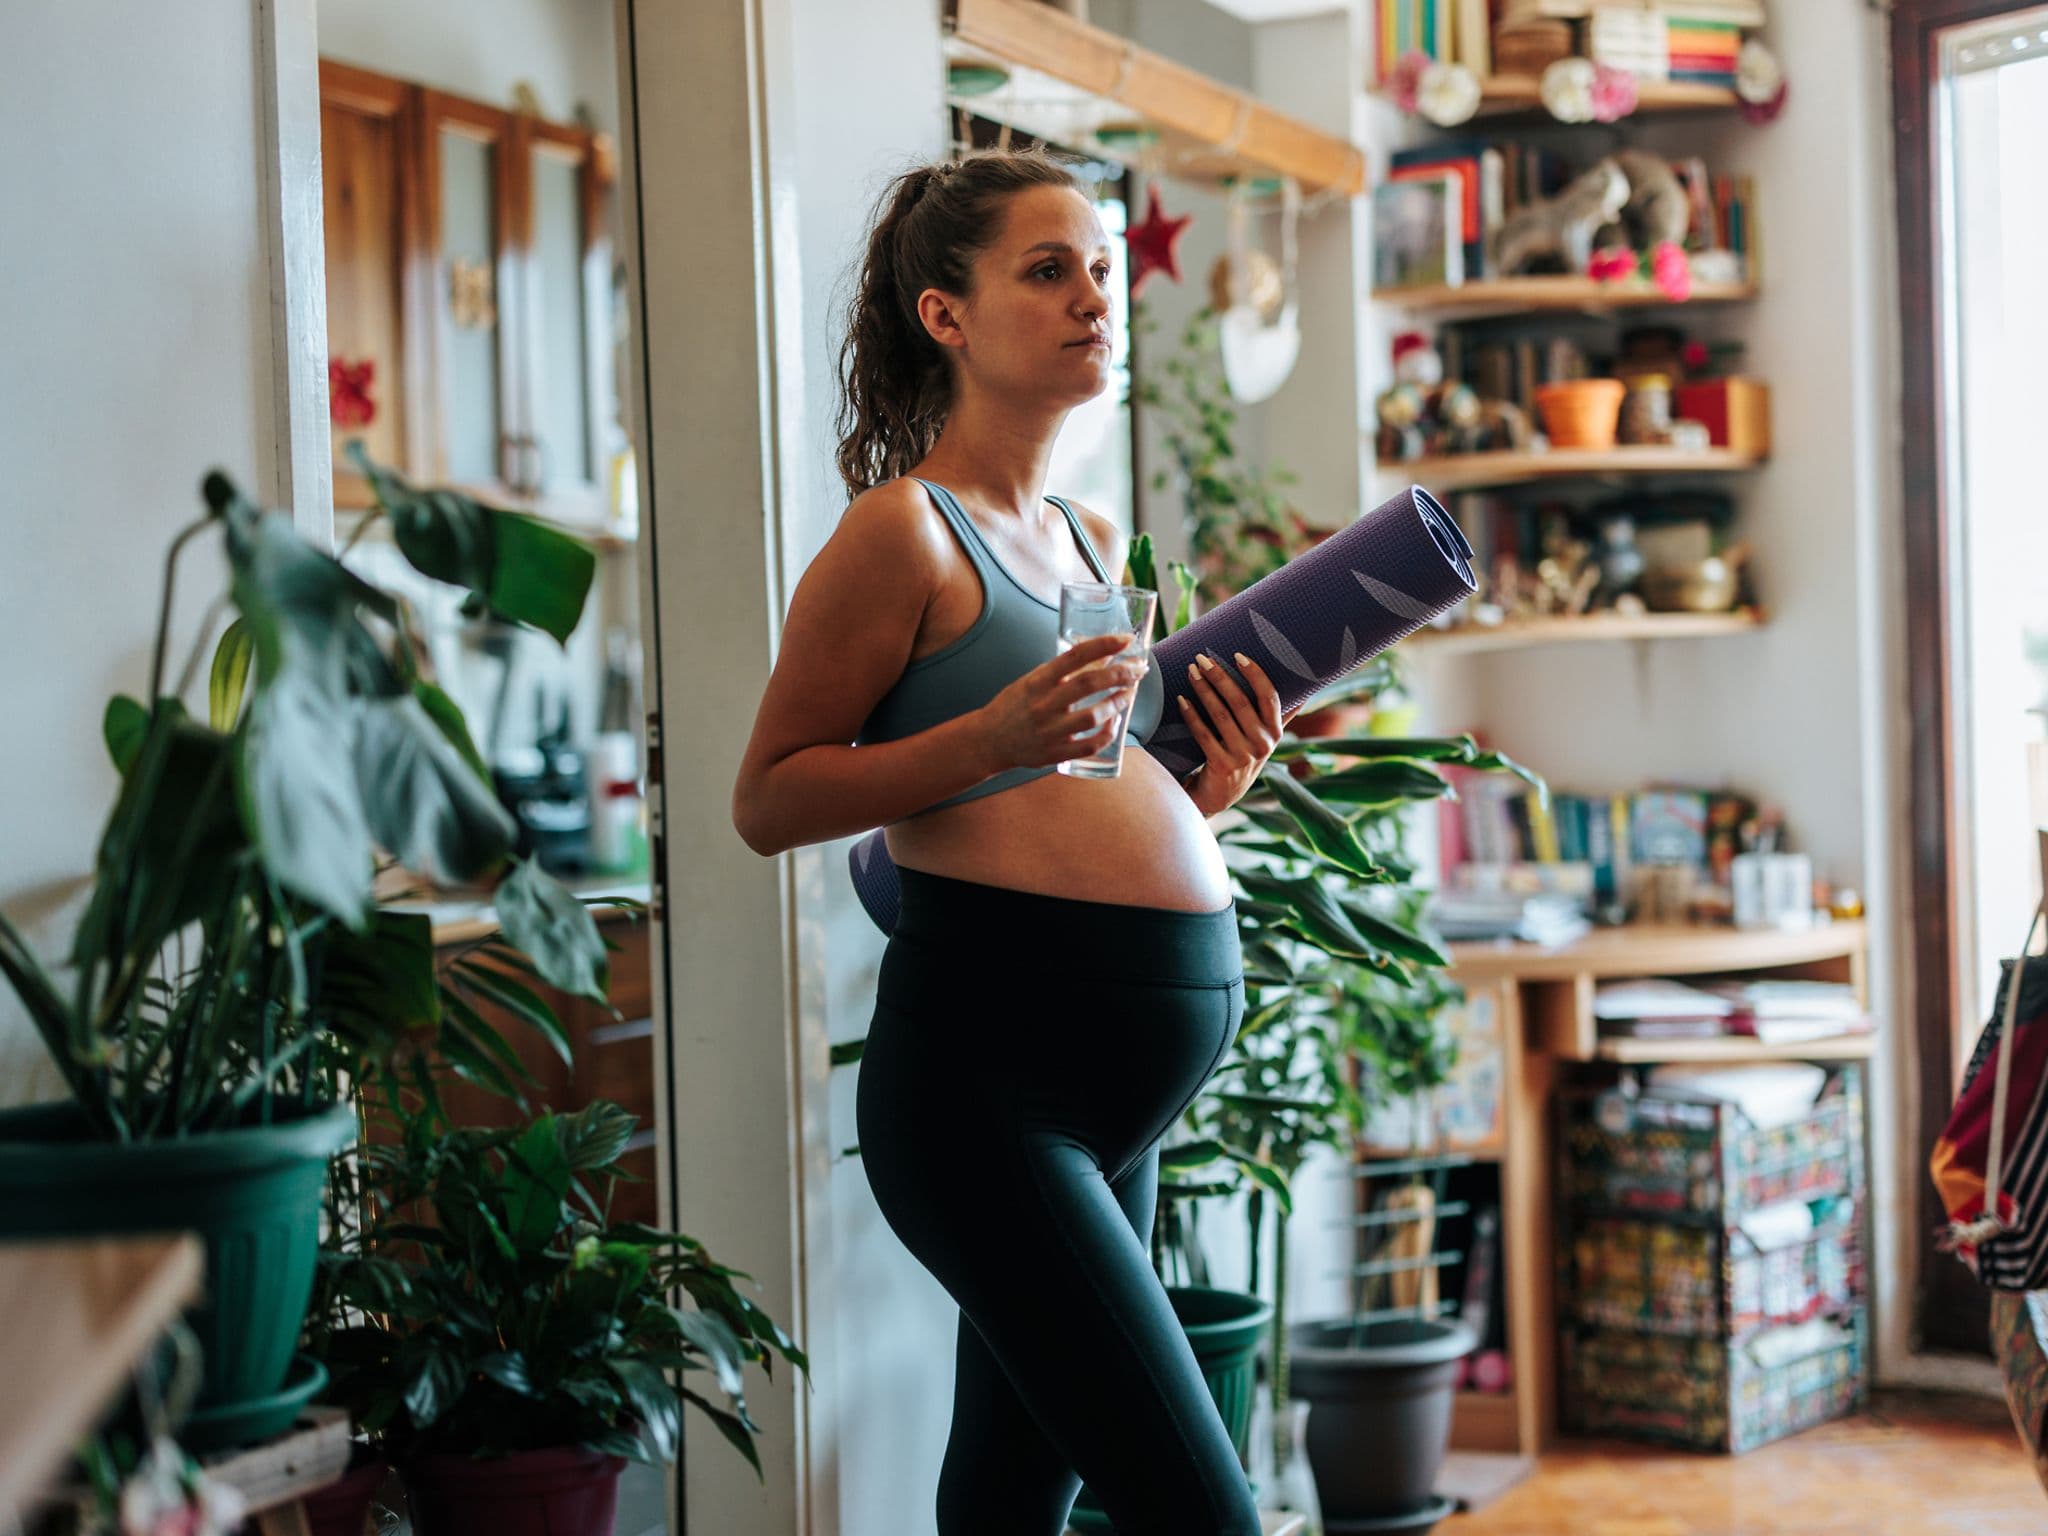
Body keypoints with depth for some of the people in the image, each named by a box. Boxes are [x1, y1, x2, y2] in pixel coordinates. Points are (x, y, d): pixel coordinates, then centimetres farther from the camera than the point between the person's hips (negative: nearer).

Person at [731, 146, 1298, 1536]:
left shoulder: (1096, 547, 19)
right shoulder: (903, 529, -6)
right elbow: (768, 800, -7)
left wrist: (1213, 786, 8)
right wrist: (995, 734, -18)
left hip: (1123, 1101, 8)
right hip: (987, 1067, -8)